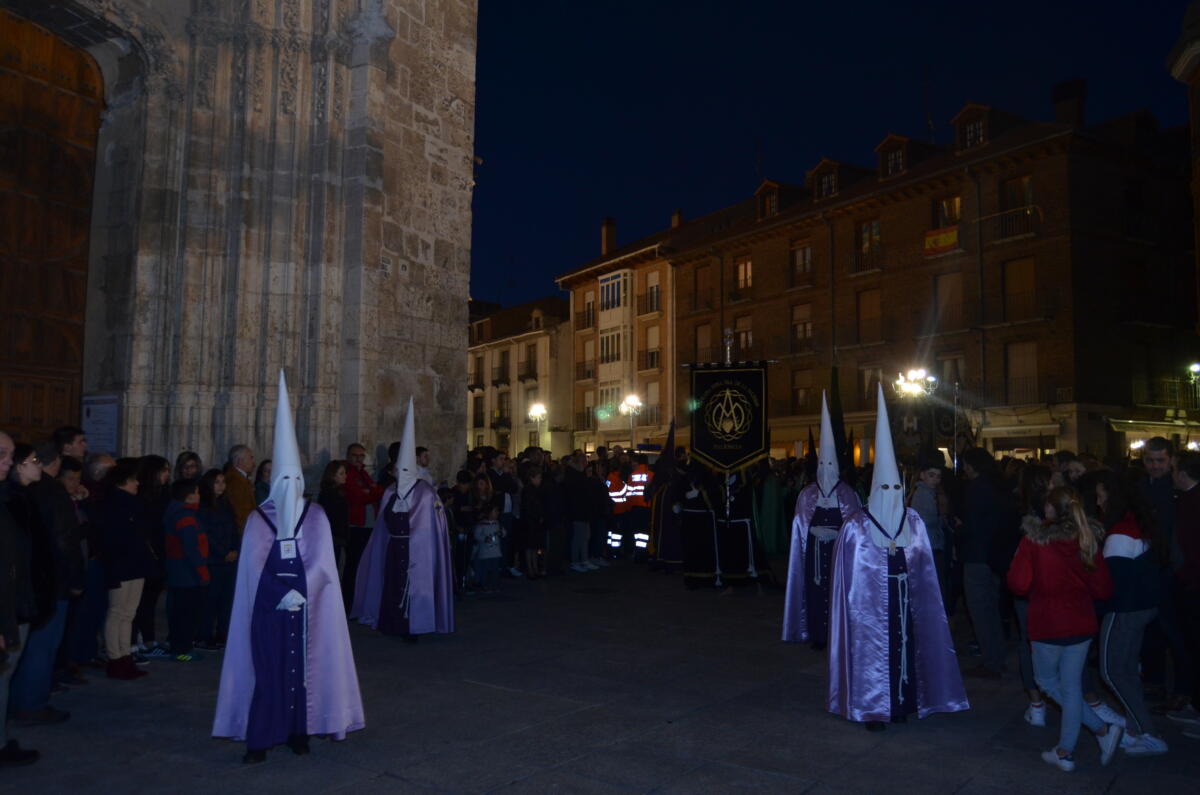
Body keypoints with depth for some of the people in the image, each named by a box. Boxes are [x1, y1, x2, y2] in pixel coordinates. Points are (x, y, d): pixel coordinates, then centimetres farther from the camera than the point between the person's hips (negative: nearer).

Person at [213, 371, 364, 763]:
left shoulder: (316, 516, 4)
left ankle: (299, 733, 15)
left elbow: (321, 563, -4)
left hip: (305, 608, 1)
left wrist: (299, 593, -15)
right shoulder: (257, 518, 3)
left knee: (303, 668, 5)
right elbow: (255, 567, -3)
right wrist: (282, 595, -12)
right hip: (268, 608, -1)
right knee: (267, 670, -3)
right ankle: (259, 742, 3)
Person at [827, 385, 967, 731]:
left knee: (903, 647, 8)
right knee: (872, 651, -1)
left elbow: (924, 566, 9)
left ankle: (900, 703, 24)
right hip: (871, 604, -4)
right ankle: (872, 708, 11)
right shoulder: (857, 525, -8)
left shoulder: (913, 522, 5)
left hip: (904, 602, 4)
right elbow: (849, 572, -6)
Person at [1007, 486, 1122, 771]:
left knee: (1047, 681, 16)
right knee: (1071, 686, 12)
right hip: (1081, 623, 4)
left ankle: (1102, 728, 4)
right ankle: (1065, 751, 16)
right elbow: (1103, 589, 0)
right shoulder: (1087, 542, -2)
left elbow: (1018, 584, -15)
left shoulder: (1033, 542, -12)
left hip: (1047, 625, -4)